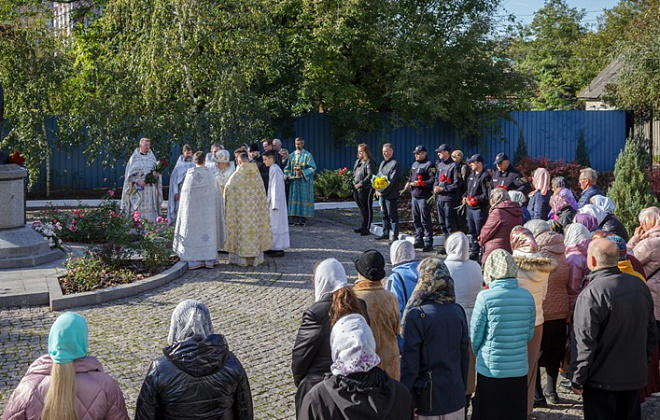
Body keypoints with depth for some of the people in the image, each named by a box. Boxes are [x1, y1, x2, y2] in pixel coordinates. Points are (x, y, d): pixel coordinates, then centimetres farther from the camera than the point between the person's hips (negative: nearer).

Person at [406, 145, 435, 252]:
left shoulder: (429, 165, -9)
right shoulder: (414, 164, 18)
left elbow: (433, 180, -18)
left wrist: (420, 183, -22)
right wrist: (409, 182, 8)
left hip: (424, 197, -9)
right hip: (414, 196, 9)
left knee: (425, 221, -8)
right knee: (416, 220, 13)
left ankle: (428, 243, -4)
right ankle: (419, 240, 22)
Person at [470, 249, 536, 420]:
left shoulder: (486, 297, -14)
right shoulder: (527, 297, -2)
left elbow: (475, 335, -5)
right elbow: (529, 335, 6)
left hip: (490, 370, -3)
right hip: (519, 370, 3)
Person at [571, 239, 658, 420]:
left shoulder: (591, 295, -23)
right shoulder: (639, 285, -1)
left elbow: (585, 343, -21)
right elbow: (652, 331, 10)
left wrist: (577, 380, -10)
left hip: (602, 379, -6)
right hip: (635, 376, 6)